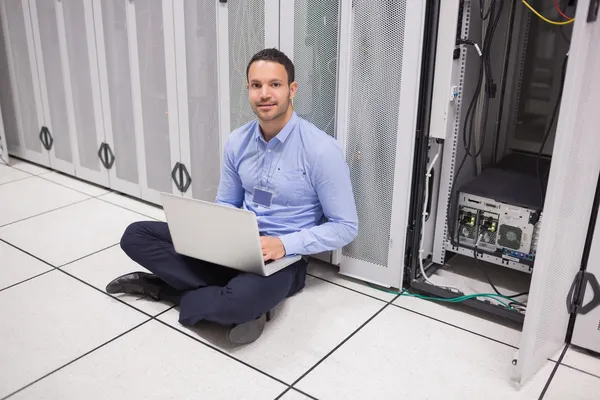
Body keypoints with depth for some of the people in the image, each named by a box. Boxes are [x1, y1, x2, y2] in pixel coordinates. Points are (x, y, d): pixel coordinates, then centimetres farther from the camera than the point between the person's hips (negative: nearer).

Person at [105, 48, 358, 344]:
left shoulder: (321, 150, -16)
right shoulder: (237, 142, 1)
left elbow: (346, 227, -12)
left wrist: (285, 244, -23)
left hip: (284, 258, -6)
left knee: (245, 296, -41)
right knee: (136, 235, -5)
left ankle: (165, 287, -9)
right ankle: (233, 305, -16)